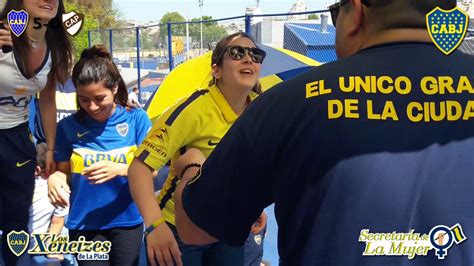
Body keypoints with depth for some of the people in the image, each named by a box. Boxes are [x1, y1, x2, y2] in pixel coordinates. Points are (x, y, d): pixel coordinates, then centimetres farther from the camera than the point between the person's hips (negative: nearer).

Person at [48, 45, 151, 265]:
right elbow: (64, 171, 5)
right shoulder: (68, 126, -4)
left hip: (127, 221, 0)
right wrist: (55, 178, -18)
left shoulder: (136, 119, -7)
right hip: (84, 224, 0)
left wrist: (120, 169, -25)